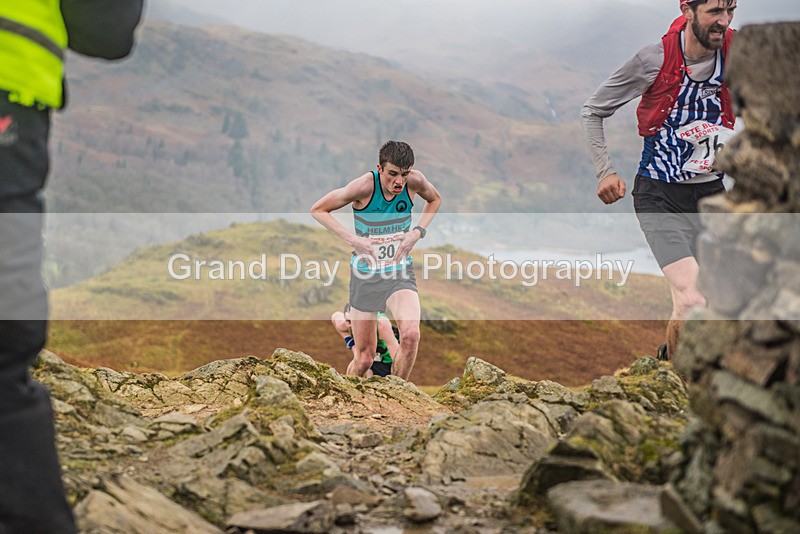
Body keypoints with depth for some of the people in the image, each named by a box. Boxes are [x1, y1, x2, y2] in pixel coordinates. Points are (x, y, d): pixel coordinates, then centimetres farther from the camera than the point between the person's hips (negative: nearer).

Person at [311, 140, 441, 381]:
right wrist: (353, 239, -19)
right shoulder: (364, 186, -19)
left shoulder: (415, 181, -11)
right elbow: (317, 210, -9)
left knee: (411, 335, -26)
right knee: (364, 357, 4)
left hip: (400, 273, 2)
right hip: (365, 273, -1)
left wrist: (417, 232, -3)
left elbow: (435, 199, 14)